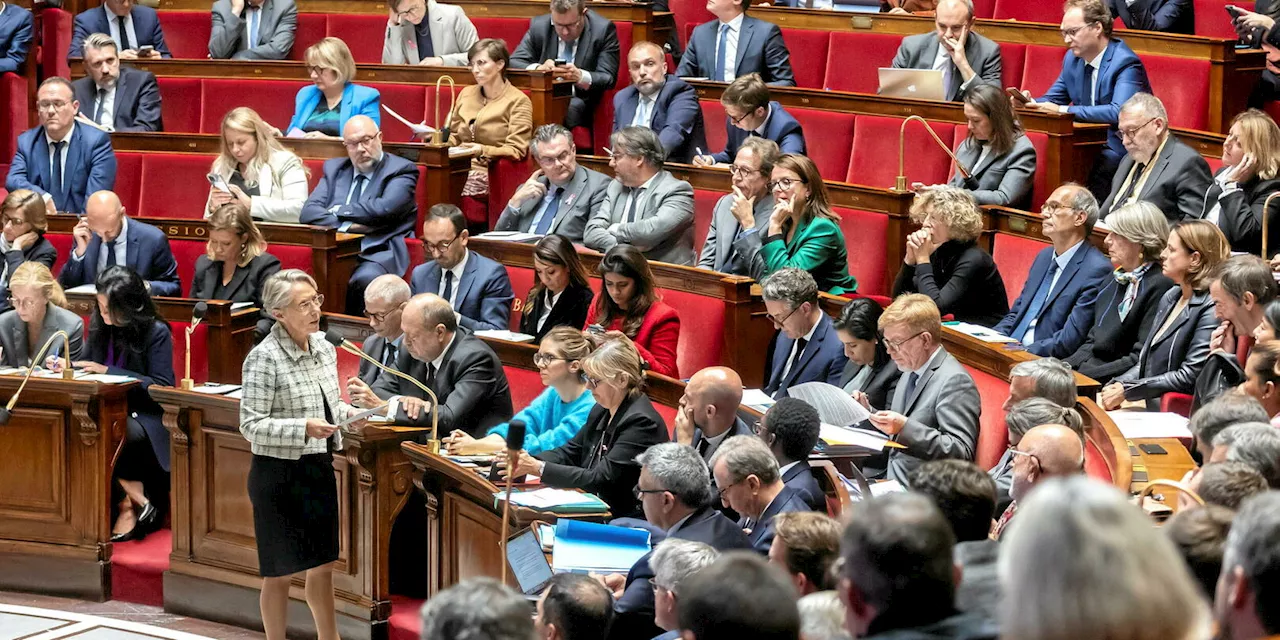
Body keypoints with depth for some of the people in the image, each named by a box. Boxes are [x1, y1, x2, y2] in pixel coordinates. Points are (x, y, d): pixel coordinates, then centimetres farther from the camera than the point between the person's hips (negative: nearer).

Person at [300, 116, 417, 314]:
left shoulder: (401, 170, 7)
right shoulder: (334, 169, 22)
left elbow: (383, 209, -11)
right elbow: (309, 212, 9)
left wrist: (338, 211, 2)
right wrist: (348, 226, -8)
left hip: (378, 255, -4)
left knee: (364, 280, -38)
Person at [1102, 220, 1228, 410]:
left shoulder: (1210, 309, -12)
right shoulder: (1171, 298, 16)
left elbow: (1189, 377, -16)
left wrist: (1127, 391, -13)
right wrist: (1118, 384, -1)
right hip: (1146, 408, 8)